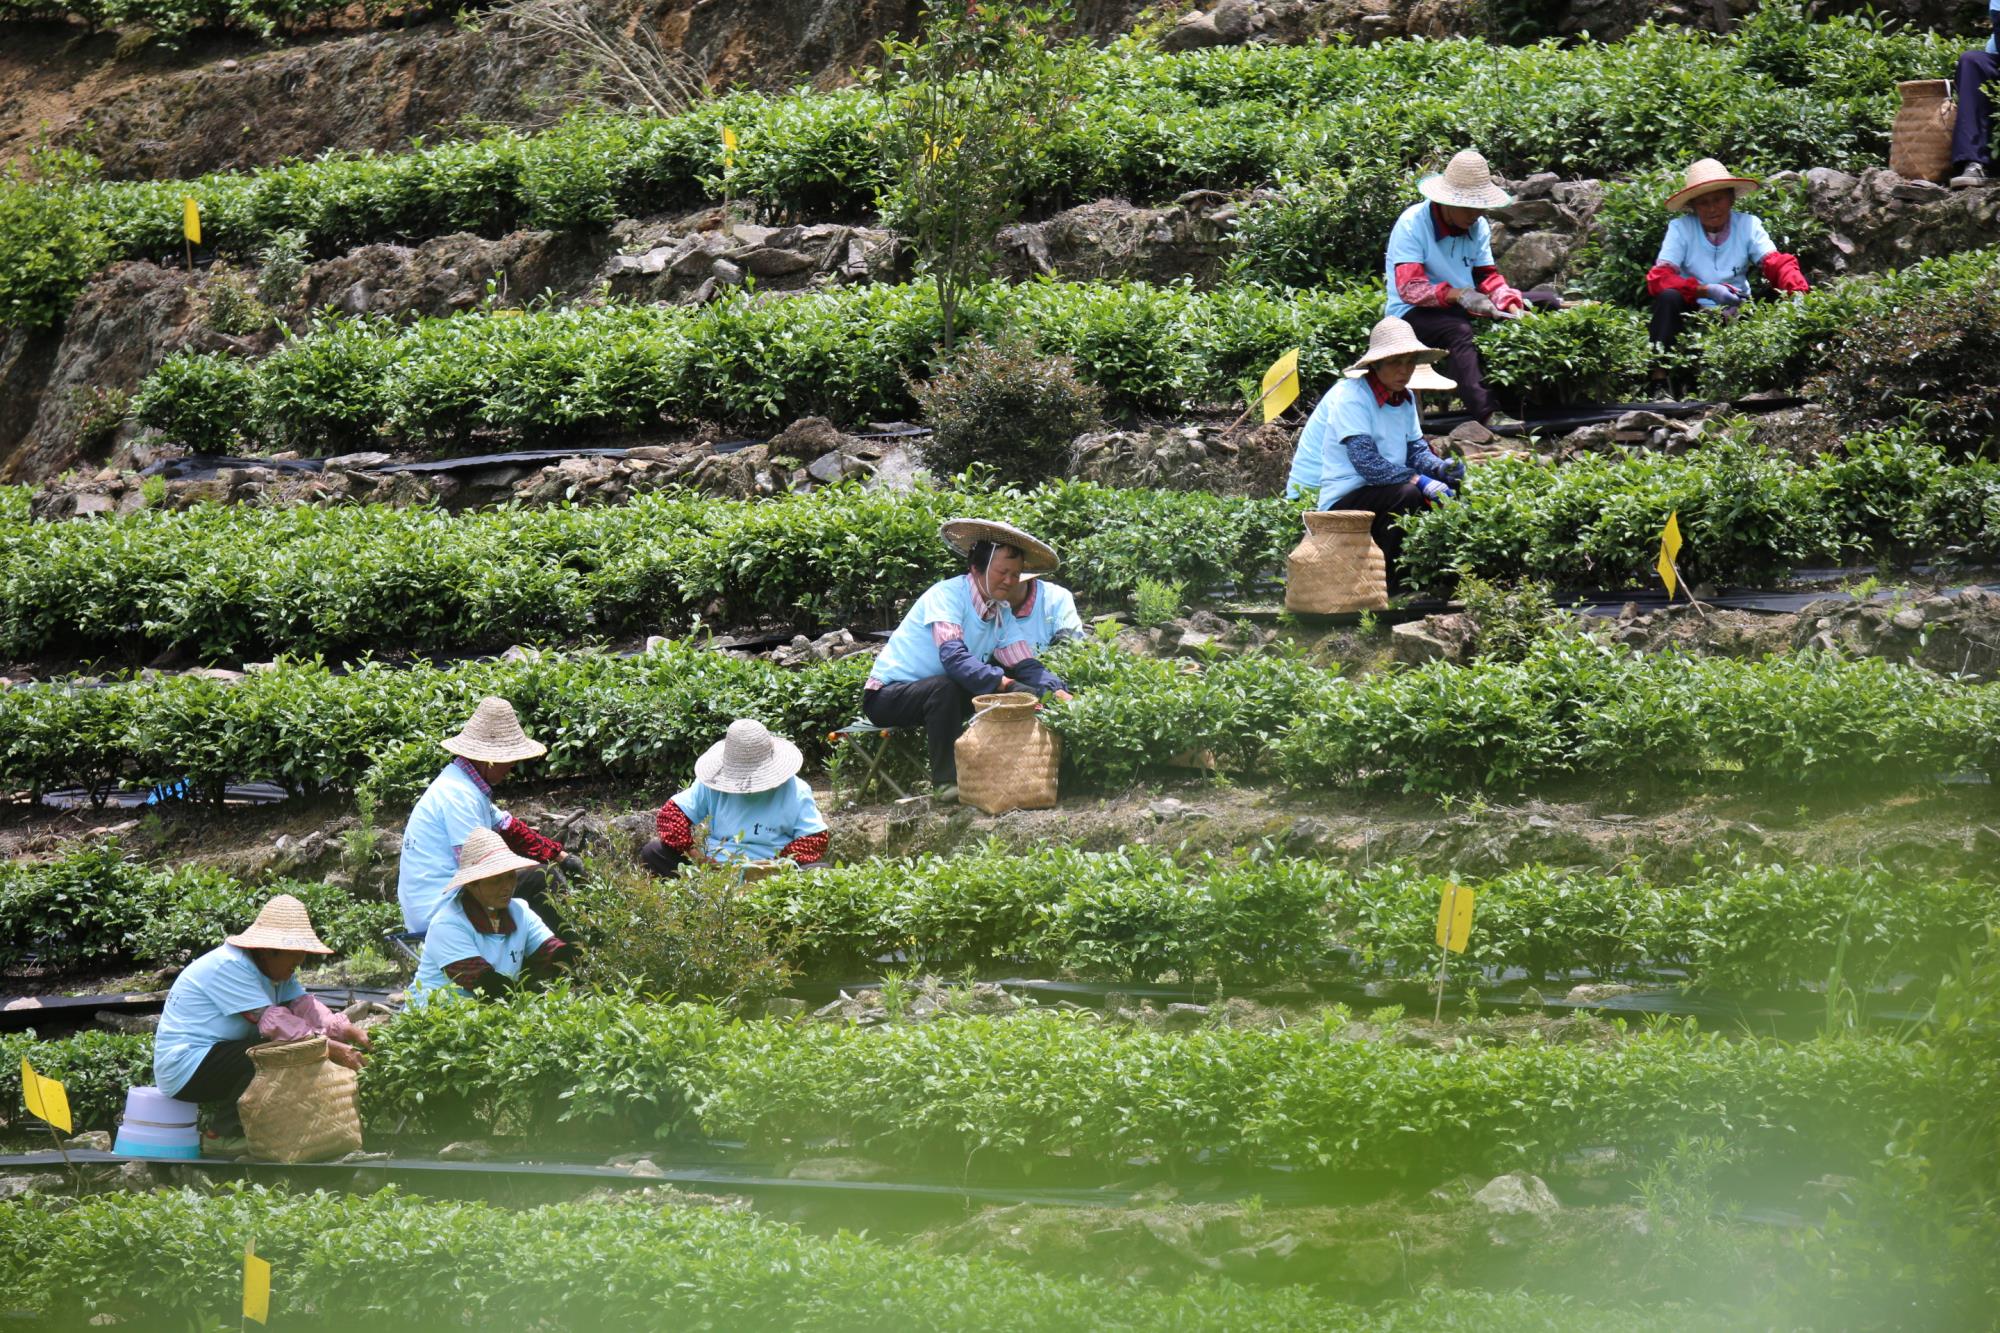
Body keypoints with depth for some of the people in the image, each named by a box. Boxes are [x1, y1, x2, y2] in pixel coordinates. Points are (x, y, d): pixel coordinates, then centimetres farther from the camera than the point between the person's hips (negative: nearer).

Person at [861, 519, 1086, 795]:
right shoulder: (947, 595, -22)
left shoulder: (1002, 612, 2)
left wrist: (1056, 691, -26)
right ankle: (947, 781, -26)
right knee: (944, 688, -34)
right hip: (887, 695, -8)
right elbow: (954, 658, -35)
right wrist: (1005, 684, -43)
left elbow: (1025, 665, -6)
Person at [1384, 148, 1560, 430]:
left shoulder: (1478, 226, 6)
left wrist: (1510, 304, -16)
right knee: (1458, 330, -40)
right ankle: (1485, 413, -54)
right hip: (1414, 314, -7)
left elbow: (1488, 277, 5)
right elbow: (1410, 288, -23)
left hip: (1462, 307, 7)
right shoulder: (1413, 224, -16)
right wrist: (1458, 295, -34)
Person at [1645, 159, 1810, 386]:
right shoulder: (1680, 228, -9)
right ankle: (1659, 381, -31)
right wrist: (1707, 291, -32)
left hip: (1735, 314, 1)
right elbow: (1658, 279, -18)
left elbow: (1778, 264, -16)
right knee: (1668, 298, -31)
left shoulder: (1748, 225, -4)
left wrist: (1799, 294, -37)